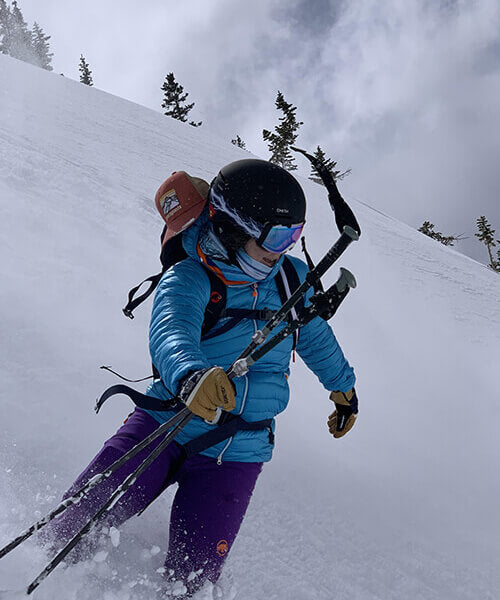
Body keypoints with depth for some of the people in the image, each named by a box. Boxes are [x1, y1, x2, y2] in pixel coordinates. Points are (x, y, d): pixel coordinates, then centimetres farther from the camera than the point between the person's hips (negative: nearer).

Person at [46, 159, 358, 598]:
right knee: (80, 521, -6)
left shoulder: (291, 280, -2)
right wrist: (191, 376, -60)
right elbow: (171, 334, -37)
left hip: (235, 455, 2)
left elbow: (317, 337, 17)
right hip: (166, 425, -2)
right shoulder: (188, 279, -16)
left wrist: (343, 386, 31)